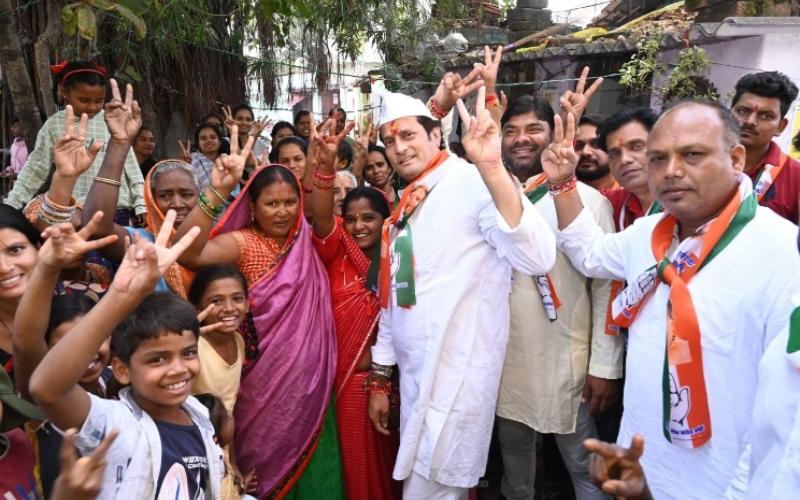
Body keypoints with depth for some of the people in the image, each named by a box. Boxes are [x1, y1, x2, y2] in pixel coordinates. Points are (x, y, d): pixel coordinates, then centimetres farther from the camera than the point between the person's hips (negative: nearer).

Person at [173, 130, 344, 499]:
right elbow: (187, 253, -28)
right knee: (267, 467, 11)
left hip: (311, 377, 4)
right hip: (265, 379, -4)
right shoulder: (241, 243, -12)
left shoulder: (306, 239, 8)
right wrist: (216, 192, -39)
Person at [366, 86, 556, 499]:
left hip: (457, 372, -8)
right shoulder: (406, 206, 12)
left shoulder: (472, 182, -14)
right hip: (414, 371, 8)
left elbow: (538, 259, -30)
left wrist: (492, 169, -38)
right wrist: (380, 378, 19)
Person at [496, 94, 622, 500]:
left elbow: (606, 287, -7)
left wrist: (605, 366, -9)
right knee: (513, 450, 21)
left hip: (565, 360, -3)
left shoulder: (588, 200, -8)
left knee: (582, 463, 9)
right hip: (504, 356, 4)